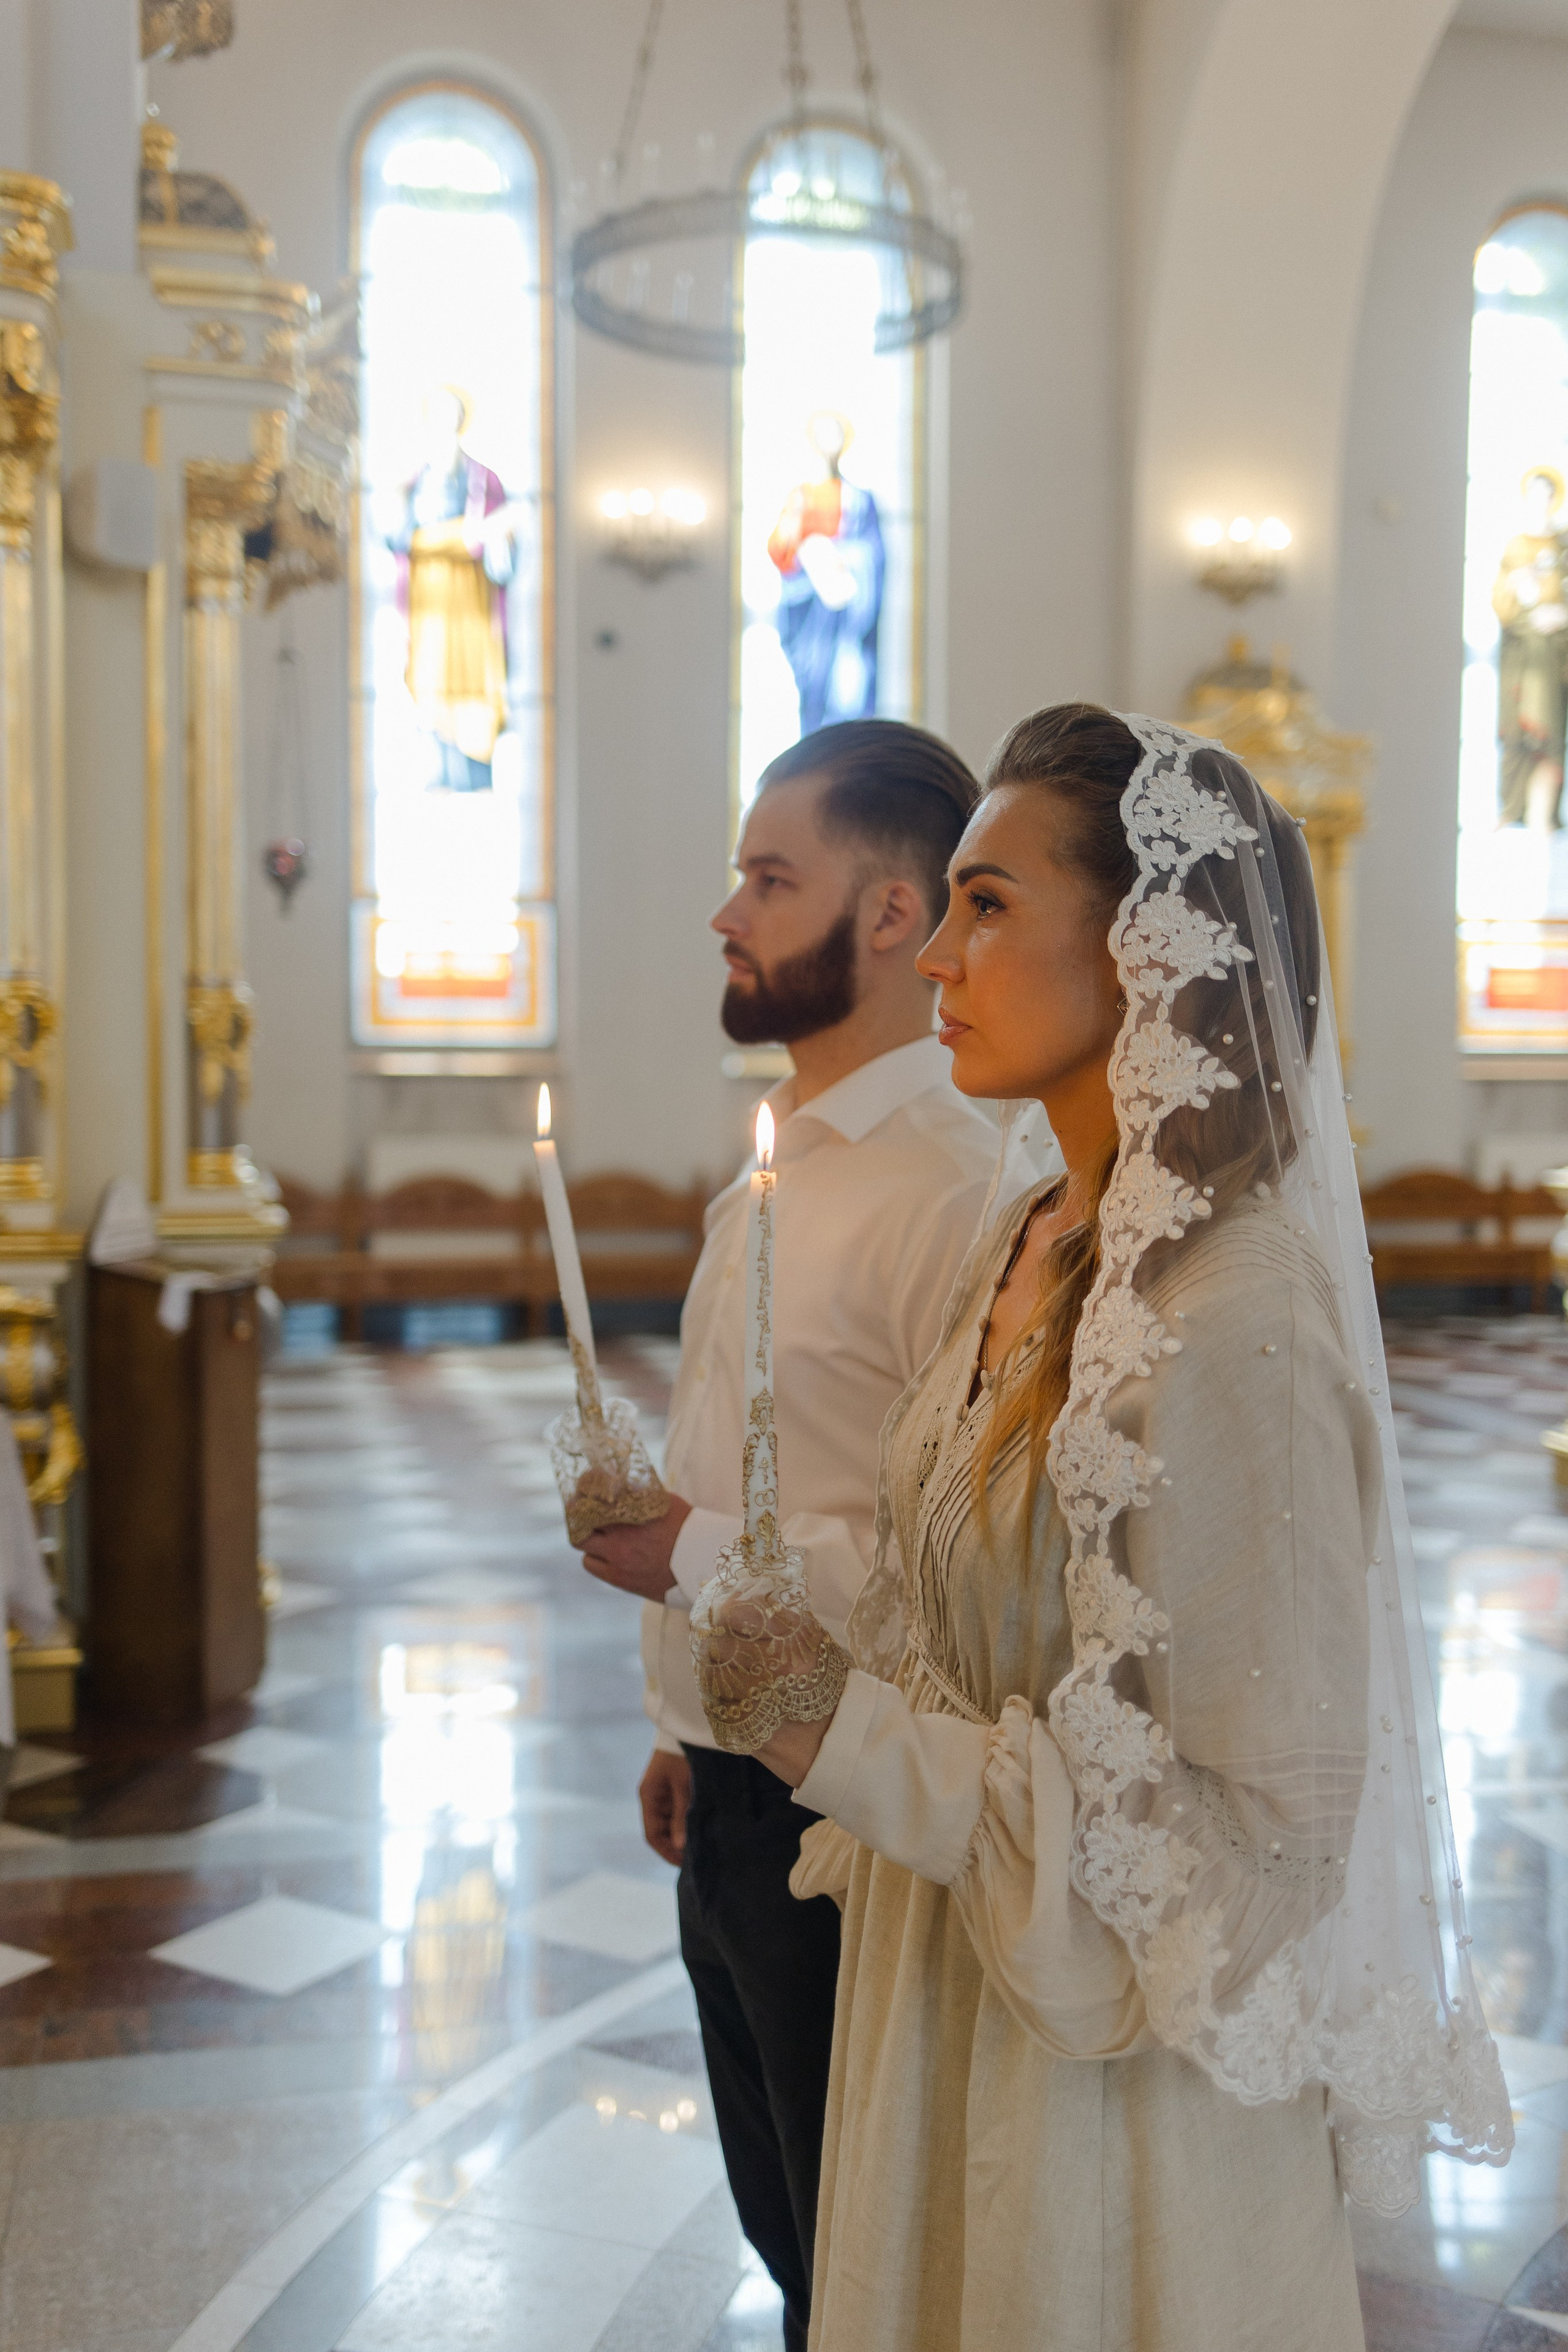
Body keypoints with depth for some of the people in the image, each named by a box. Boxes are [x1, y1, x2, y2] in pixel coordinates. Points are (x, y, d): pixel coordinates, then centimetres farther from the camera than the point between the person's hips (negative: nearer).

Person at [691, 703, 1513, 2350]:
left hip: (1116, 2082, -8)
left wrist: (860, 1739, -22)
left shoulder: (1235, 1325, -26)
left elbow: (1253, 1831, -25)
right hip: (955, 2006, 8)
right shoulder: (1031, 1245, 1)